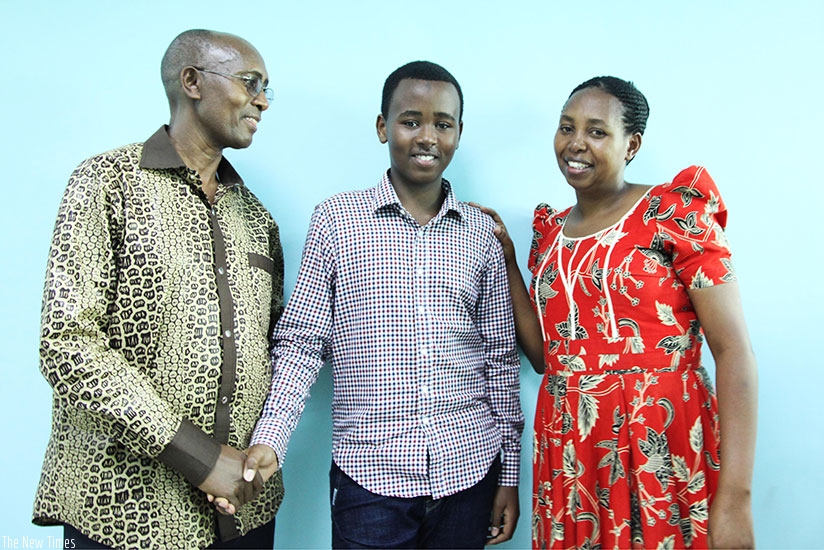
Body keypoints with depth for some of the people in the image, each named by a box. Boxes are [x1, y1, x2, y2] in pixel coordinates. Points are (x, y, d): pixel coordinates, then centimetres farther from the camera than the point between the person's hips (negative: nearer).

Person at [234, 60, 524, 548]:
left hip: (468, 471, 3)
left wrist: (509, 475, 8)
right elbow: (300, 343, -1)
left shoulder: (481, 233, 4)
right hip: (370, 476, -2)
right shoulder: (336, 220, -2)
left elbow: (501, 361, 8)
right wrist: (268, 442, -14)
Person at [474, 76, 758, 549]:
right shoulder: (551, 230, 8)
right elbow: (543, 354, 11)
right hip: (567, 455, 5)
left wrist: (735, 498, -18)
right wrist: (507, 258, 5)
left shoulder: (676, 210, -7)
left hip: (660, 453, -5)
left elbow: (734, 350, -12)